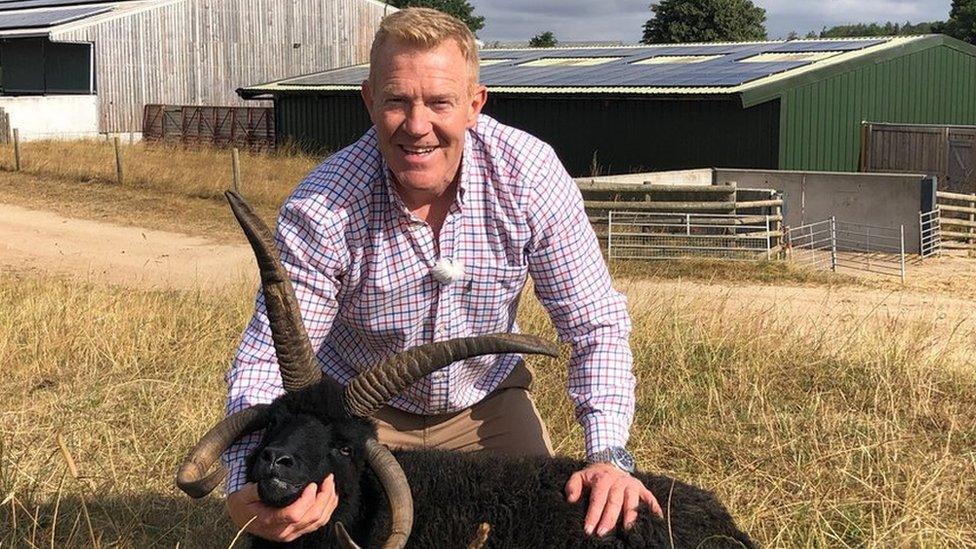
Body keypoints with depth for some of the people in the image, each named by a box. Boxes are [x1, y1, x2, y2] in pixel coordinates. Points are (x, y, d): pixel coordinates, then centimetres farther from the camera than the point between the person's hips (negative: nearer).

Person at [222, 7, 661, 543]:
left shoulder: (529, 173, -25)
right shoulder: (320, 211, -30)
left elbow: (595, 325, -18)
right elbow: (265, 362, -28)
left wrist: (608, 454, -32)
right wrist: (248, 490, -48)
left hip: (487, 399, 2)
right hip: (359, 410, -1)